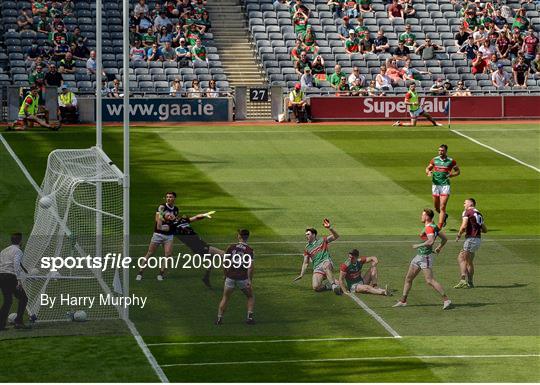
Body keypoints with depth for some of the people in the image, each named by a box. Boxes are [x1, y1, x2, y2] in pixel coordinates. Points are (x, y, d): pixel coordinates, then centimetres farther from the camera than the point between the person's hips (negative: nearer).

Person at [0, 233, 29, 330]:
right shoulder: (18, 251, -4)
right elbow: (16, 264, -17)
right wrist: (19, 280, -22)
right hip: (11, 277, -7)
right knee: (23, 298, 0)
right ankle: (18, 321, -10)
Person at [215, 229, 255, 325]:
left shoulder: (231, 247, 1)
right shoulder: (249, 250, -6)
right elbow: (250, 267, -13)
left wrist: (226, 275, 16)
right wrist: (250, 281, -10)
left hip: (230, 277, 1)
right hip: (243, 278, -1)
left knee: (225, 298, 15)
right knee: (251, 297, 19)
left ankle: (219, 318, 8)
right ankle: (250, 317, 7)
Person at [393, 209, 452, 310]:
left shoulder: (429, 228, -17)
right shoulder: (434, 227, 12)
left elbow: (431, 241, -31)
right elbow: (444, 238, 17)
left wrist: (418, 245, -21)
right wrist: (439, 248, 23)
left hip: (425, 257, -11)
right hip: (419, 256, 11)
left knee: (430, 280, -14)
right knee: (408, 278, 14)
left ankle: (446, 300, -13)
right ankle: (403, 301, 22)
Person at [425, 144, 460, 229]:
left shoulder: (451, 161, -1)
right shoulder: (435, 160, 6)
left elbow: (458, 171, 10)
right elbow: (428, 168, 17)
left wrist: (451, 175, -10)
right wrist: (428, 172, -7)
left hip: (445, 185, -3)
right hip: (435, 184, 4)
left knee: (442, 208, -12)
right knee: (436, 207, 13)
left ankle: (439, 228, -12)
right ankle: (444, 216, 45)